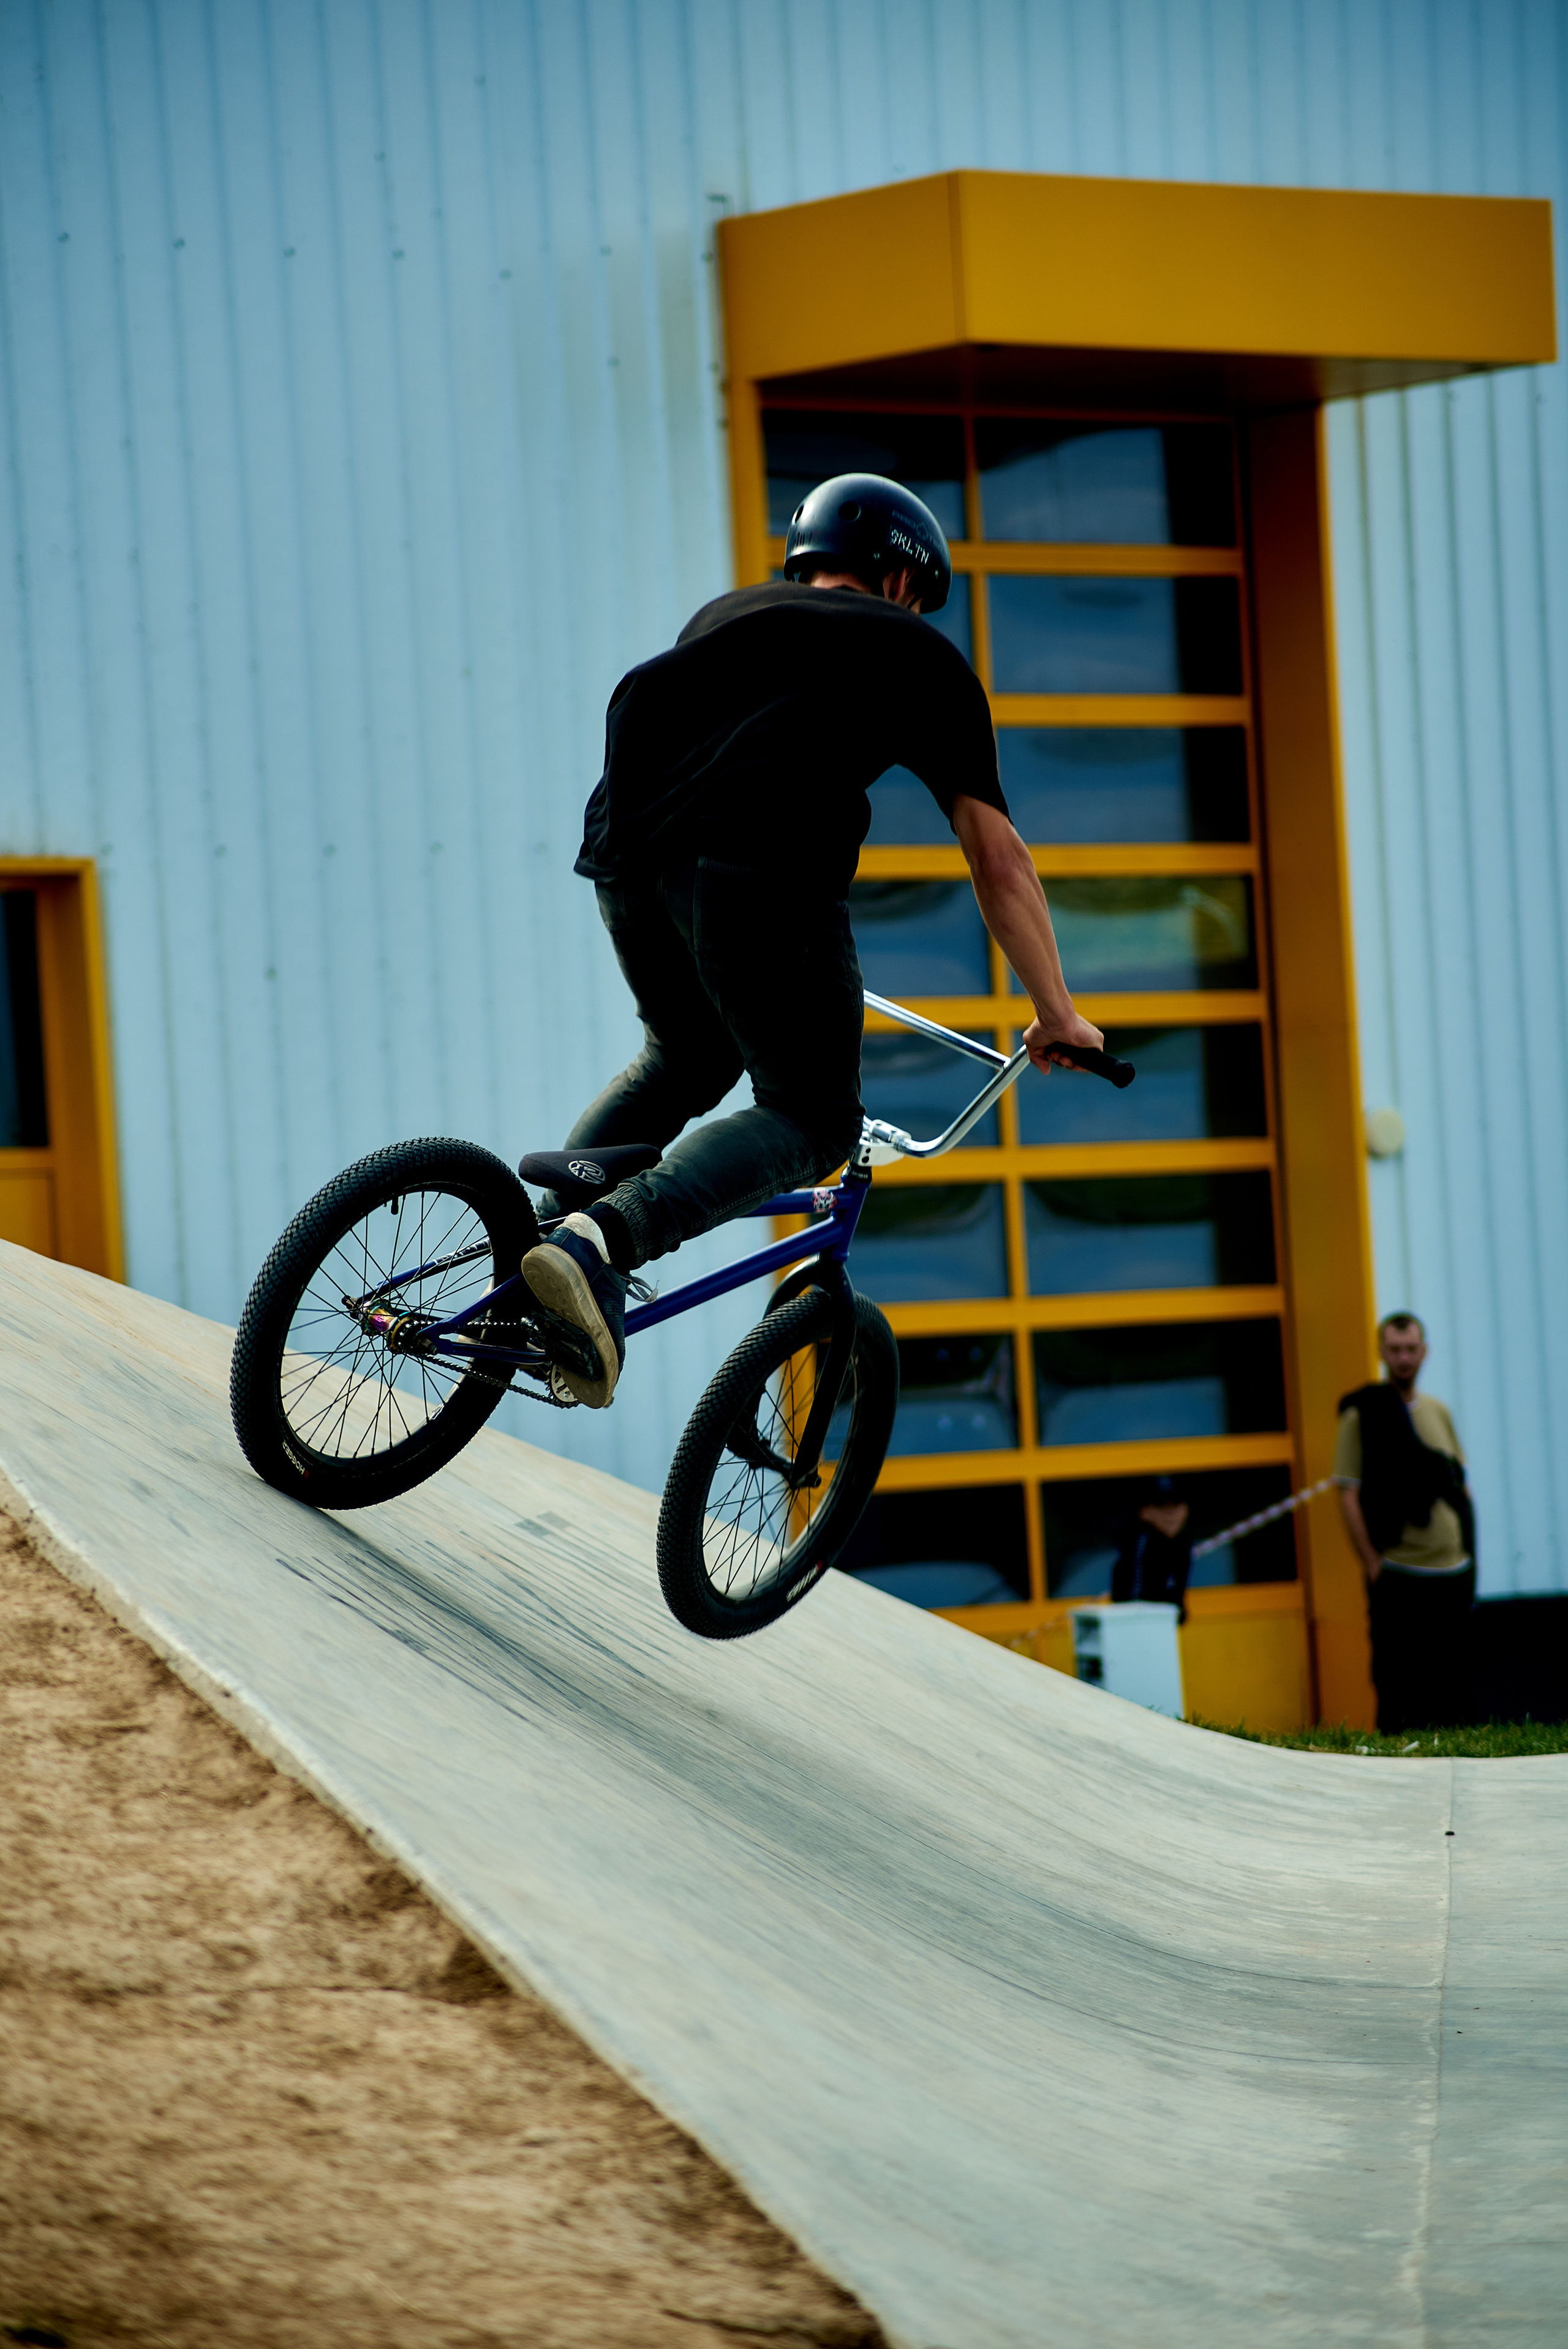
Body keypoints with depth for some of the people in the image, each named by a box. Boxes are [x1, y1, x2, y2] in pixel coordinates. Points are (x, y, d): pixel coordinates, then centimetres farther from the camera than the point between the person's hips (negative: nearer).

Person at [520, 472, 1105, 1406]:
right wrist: (1058, 1014, 25)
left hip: (627, 847, 6)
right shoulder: (919, 655, 22)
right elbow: (997, 856, 19)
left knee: (685, 1060, 30)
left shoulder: (727, 616, 35)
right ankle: (600, 1240, -17)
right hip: (763, 870, -5)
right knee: (812, 1121, 6)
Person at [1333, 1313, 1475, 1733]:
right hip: (1398, 1574, -5)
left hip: (1453, 1571, 5)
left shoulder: (1438, 1412, 15)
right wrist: (1372, 1564, -12)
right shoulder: (1361, 1414, -3)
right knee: (1398, 1689, -5)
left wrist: (1468, 1548, 11)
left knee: (1454, 1693, 6)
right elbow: (1348, 1497, -6)